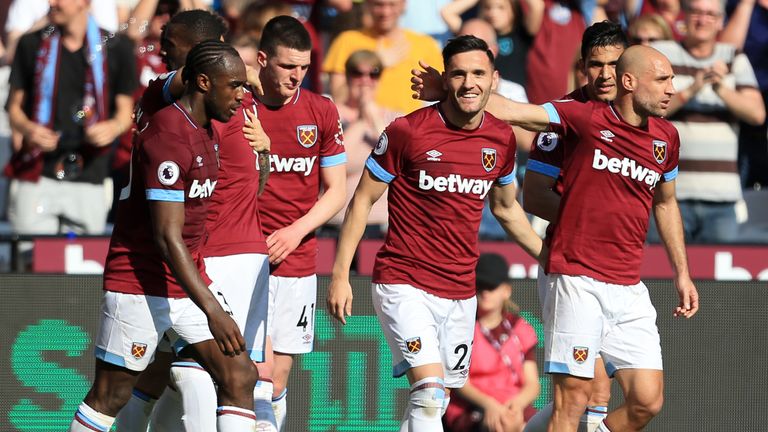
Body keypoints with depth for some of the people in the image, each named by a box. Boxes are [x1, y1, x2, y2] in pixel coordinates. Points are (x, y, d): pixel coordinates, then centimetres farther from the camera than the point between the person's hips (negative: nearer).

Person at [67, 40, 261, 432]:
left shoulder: (204, 130, 9)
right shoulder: (169, 137, -22)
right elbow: (167, 236, -25)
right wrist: (212, 309, -27)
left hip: (190, 280, 9)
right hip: (139, 286, -9)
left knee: (240, 376, -3)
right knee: (110, 396, 2)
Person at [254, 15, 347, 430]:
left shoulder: (322, 112, 4)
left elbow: (335, 190, 7)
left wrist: (296, 231, -8)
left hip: (298, 261, 3)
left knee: (279, 377, 6)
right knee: (259, 372, -15)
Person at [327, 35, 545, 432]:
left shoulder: (501, 139, 4)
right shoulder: (406, 132, -11)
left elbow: (506, 209, 22)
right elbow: (363, 200, -3)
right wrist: (340, 275, -6)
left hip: (460, 294, 5)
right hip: (404, 285, -5)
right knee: (429, 390, -21)